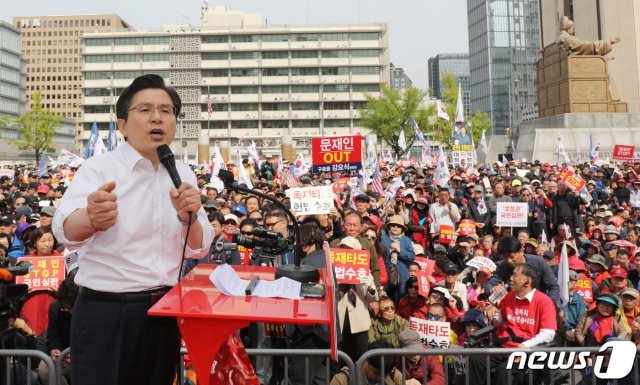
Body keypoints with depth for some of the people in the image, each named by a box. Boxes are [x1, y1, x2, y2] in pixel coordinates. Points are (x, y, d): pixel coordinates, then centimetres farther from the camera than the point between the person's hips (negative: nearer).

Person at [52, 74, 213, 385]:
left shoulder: (183, 174, 4)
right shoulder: (98, 168, -9)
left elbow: (199, 249, 1)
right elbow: (66, 231, -28)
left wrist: (188, 217, -20)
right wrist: (91, 219, -51)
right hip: (106, 311, -4)